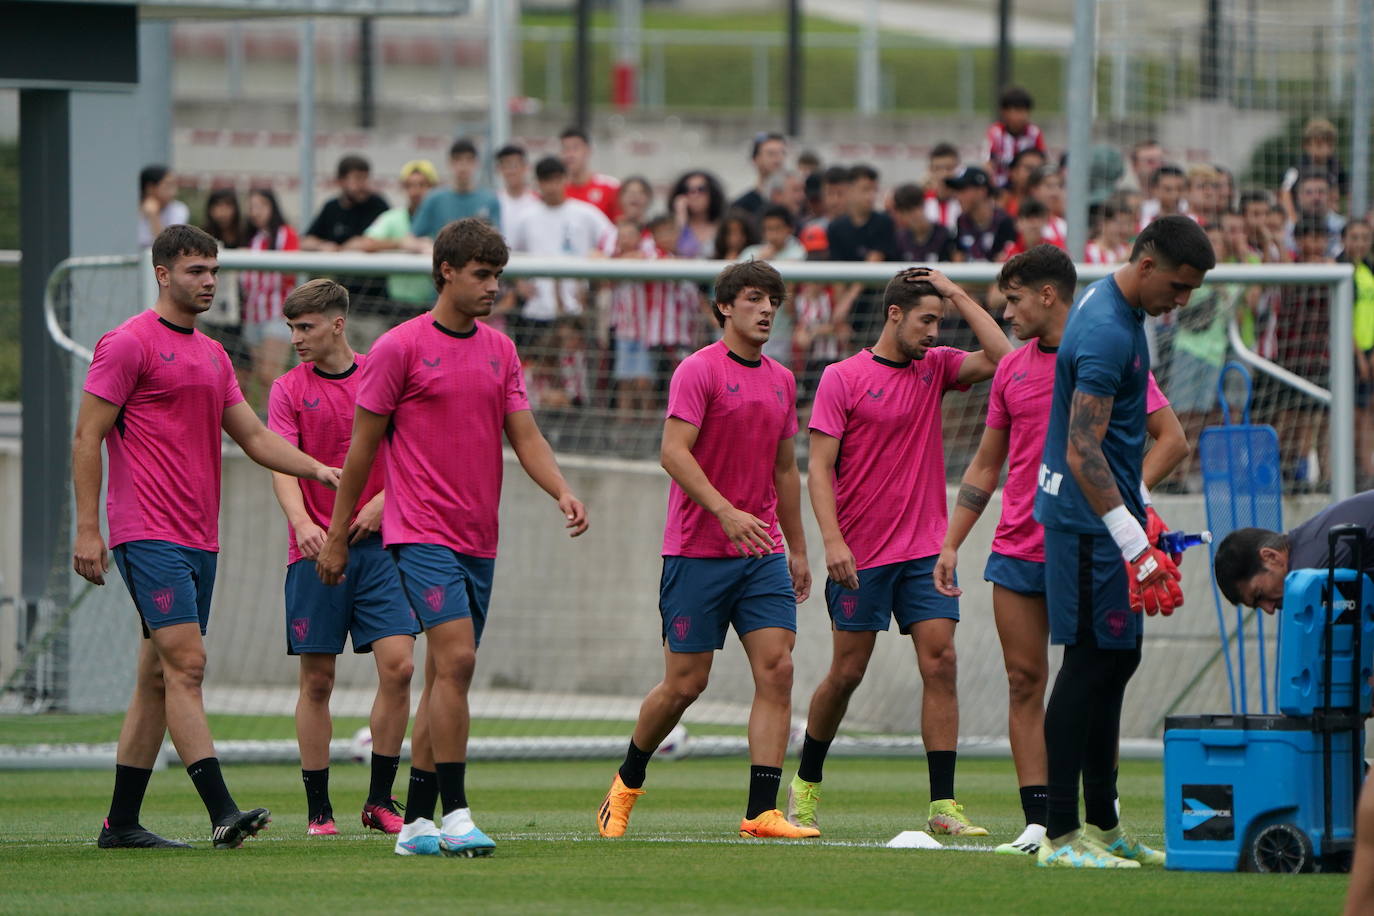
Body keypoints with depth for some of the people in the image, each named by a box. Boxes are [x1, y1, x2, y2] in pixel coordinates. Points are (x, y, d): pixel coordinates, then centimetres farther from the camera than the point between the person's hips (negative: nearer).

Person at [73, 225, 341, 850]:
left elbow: (253, 436, 21)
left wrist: (318, 470, 6)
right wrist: (87, 529, -14)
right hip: (149, 535, -9)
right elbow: (87, 436, -8)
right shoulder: (129, 344, -6)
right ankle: (222, 815, -24)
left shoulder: (211, 354, 18)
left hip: (199, 539, 9)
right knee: (185, 664, -16)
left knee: (158, 679, 9)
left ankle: (121, 823, 14)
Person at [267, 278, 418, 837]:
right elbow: (283, 464, -9)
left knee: (398, 664, -10)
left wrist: (382, 501, -9)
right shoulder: (289, 390, 3)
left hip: (376, 544, 1)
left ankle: (380, 801, 1)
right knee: (317, 679, 0)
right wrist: (302, 522, -27)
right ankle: (318, 808, 7)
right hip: (314, 550, -1)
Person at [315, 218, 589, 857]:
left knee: (444, 676, 8)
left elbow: (525, 436, 10)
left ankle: (415, 822, 12)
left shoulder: (500, 350, 12)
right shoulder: (399, 348, -5)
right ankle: (455, 813, -17)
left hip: (478, 540, 6)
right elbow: (362, 446, -1)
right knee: (455, 660, -19)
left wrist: (563, 492, -10)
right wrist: (335, 536, 2)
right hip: (422, 534, -6)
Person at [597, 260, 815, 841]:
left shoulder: (781, 381, 14)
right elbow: (674, 451, -18)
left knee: (776, 670, -9)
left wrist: (797, 549, 21)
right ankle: (627, 782, 25)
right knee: (684, 684, 0)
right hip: (697, 551, -6)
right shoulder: (698, 371, -8)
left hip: (763, 553, 6)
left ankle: (762, 811, -11)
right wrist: (726, 512, -28)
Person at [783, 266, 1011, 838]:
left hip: (925, 552, 3)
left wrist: (959, 296, -3)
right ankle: (806, 783, 24)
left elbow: (1000, 358, -5)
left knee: (940, 663, -8)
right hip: (860, 555, -3)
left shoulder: (936, 368, 9)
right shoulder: (842, 379, -4)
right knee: (847, 673, 3)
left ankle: (943, 805, -9)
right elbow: (819, 467, -6)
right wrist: (832, 540, -17)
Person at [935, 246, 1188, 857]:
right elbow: (984, 467, 19)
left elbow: (1172, 440, -4)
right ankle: (1037, 820, 0)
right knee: (1024, 682, 0)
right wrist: (951, 545, 12)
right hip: (1017, 550, 5)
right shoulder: (1012, 370, 12)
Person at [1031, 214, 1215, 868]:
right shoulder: (1107, 333, -22)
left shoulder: (1111, 304, 11)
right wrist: (1134, 545, -28)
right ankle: (1059, 837, -9)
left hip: (1103, 508, 10)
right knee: (1092, 663, -9)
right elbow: (1083, 452, -26)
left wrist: (1134, 509, 28)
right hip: (1089, 520, -10)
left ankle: (1103, 825, 20)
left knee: (1117, 660, 14)